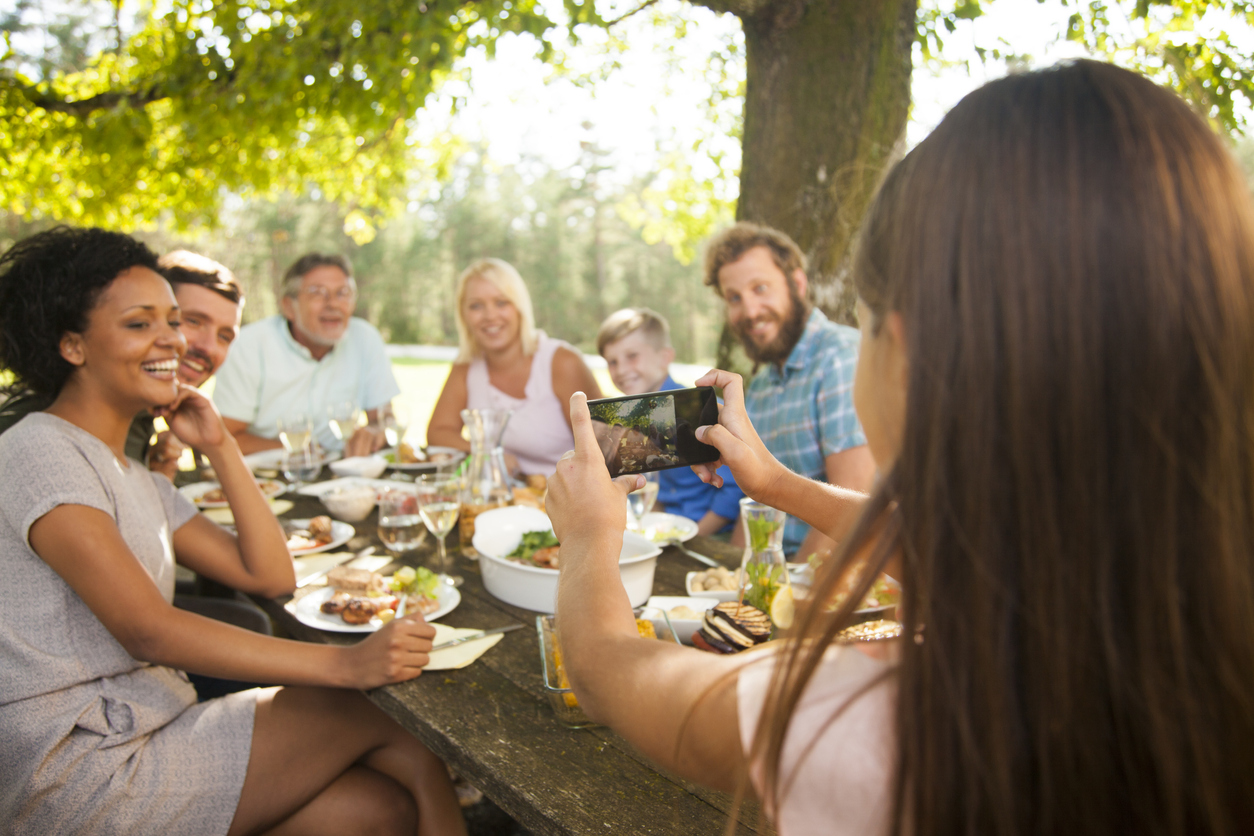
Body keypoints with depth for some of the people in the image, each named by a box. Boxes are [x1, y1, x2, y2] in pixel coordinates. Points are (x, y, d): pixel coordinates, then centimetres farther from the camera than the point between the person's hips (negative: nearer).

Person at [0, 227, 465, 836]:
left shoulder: (138, 482, 16)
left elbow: (269, 576, 10)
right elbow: (147, 629, -24)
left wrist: (220, 447, 5)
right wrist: (345, 664, -31)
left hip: (154, 733, 8)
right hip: (80, 771, -8)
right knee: (388, 712, -12)